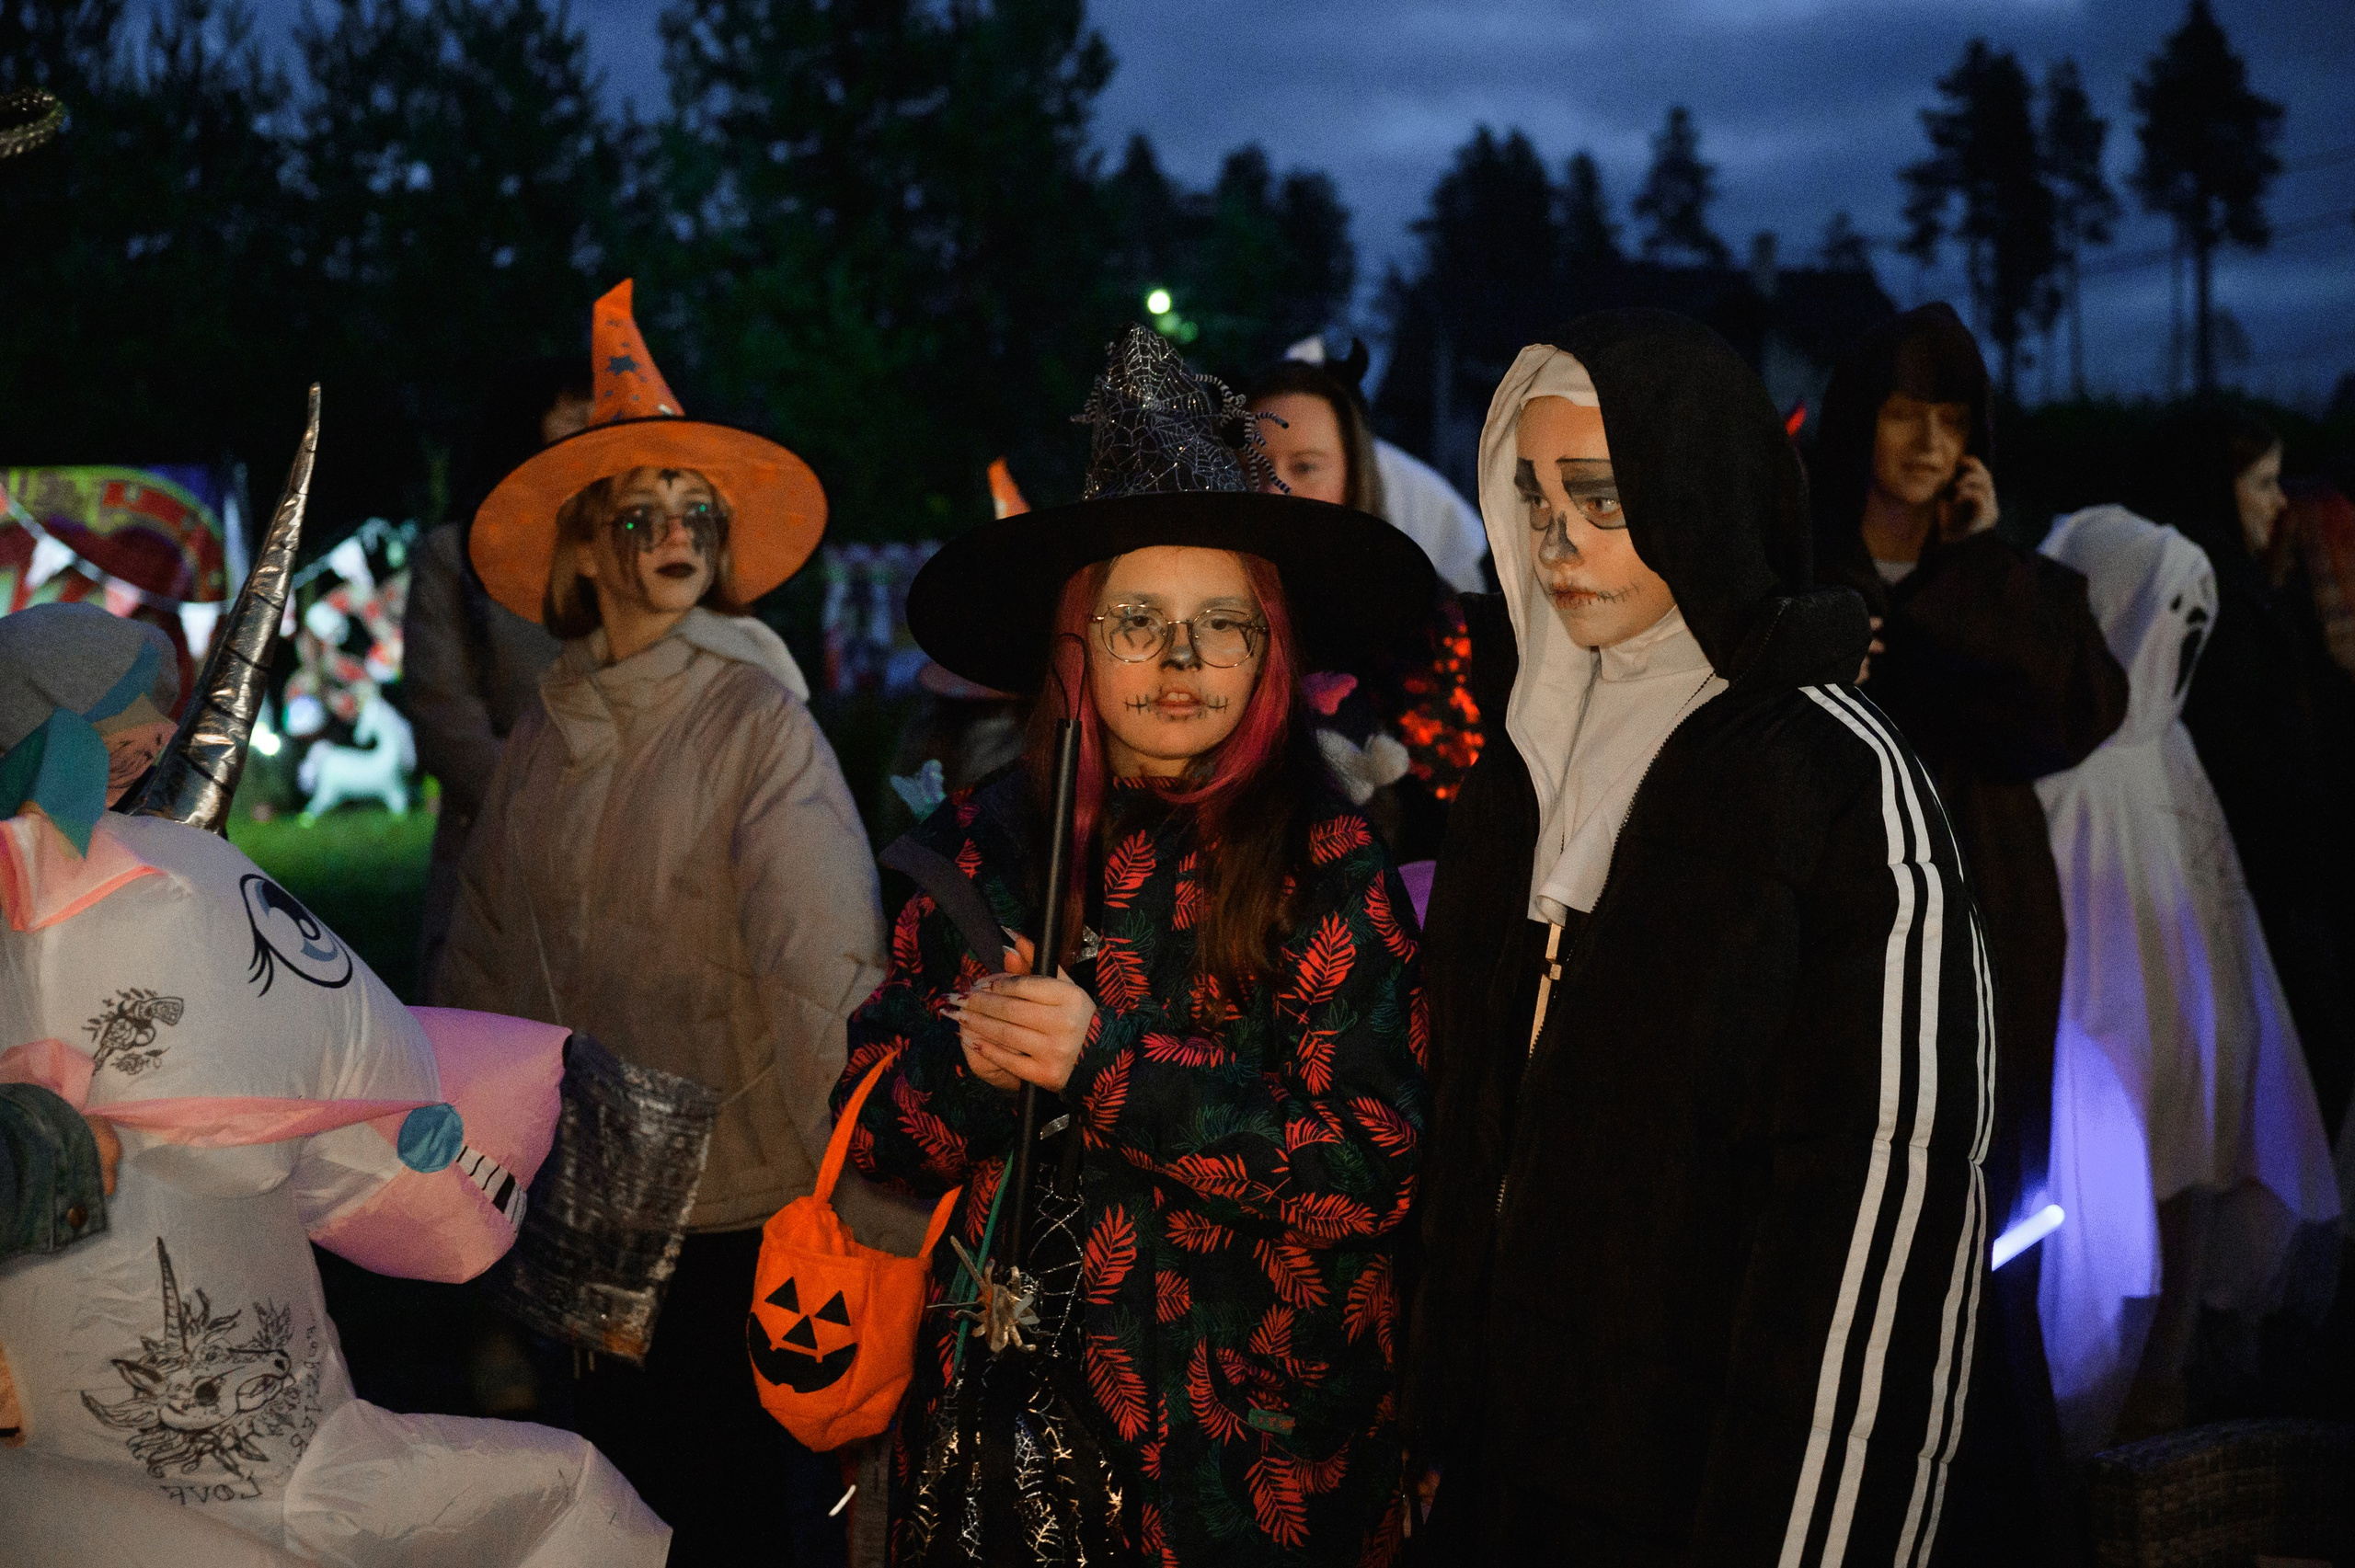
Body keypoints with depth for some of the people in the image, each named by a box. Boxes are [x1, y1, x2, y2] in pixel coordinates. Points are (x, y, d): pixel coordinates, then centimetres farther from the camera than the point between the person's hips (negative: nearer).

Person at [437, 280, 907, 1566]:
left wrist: (873, 1209, -22)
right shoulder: (542, 739, 5)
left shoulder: (761, 725, -10)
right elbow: (486, 964, 12)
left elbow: (827, 974, -17)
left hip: (748, 1212, -4)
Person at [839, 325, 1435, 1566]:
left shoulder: (1329, 867, -8)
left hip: (1255, 1446, -3)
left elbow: (1375, 1170, -17)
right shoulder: (981, 845, 1)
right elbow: (874, 1131, 3)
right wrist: (970, 1057, -19)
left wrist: (1106, 1064, -22)